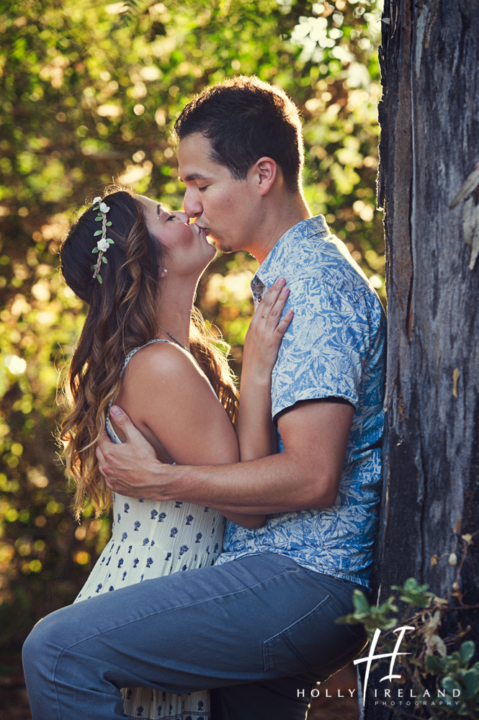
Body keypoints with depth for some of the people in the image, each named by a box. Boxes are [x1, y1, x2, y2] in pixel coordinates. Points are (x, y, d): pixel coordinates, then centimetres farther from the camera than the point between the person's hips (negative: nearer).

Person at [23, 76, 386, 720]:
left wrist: (163, 480, -15)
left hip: (303, 580, -11)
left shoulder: (316, 287, -14)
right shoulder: (302, 274, 20)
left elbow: (312, 478, -22)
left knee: (60, 648, -17)